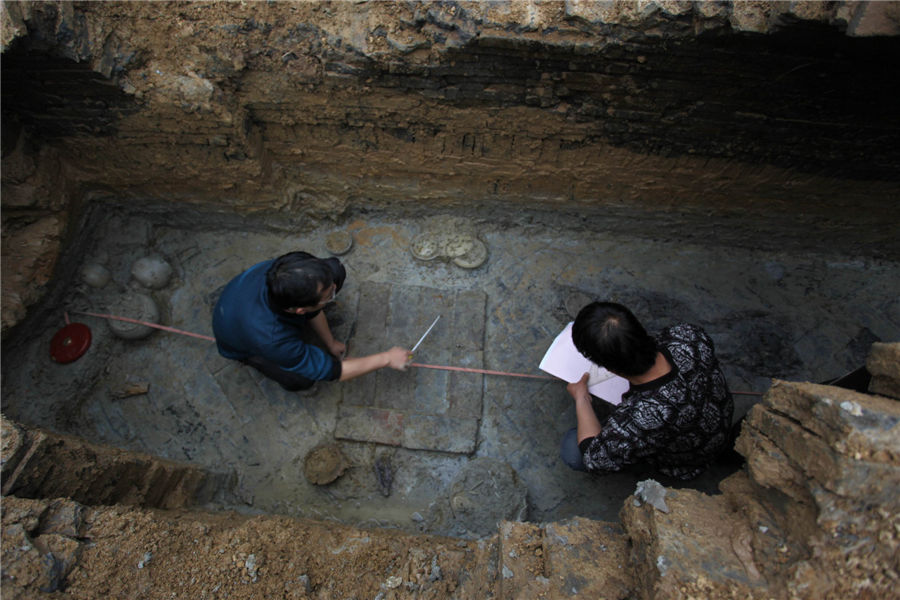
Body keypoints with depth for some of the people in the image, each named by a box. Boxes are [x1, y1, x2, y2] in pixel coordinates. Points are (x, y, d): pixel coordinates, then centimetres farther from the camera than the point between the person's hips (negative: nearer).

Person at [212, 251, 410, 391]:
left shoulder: (284, 270, -34)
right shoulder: (272, 340, -46)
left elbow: (312, 308, -9)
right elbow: (334, 371, -32)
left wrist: (331, 343, 4)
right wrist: (386, 358, -24)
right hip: (243, 344, -4)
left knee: (337, 271, -14)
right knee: (300, 380, -30)